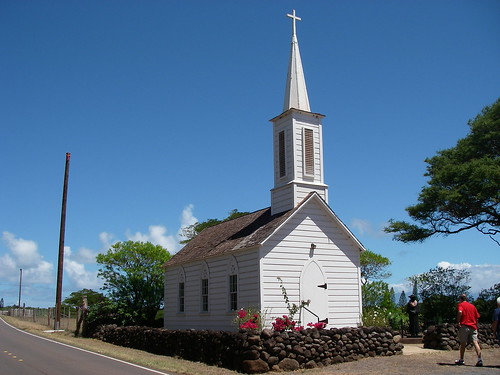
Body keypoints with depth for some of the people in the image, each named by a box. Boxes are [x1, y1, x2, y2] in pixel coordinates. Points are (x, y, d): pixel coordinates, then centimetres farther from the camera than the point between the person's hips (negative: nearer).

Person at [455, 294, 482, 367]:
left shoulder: (460, 305, 2)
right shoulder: (473, 306, 18)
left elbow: (460, 312, -19)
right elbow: (477, 317, 16)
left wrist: (458, 322, -11)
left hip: (464, 326, -4)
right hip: (473, 327, 4)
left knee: (463, 343, 6)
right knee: (475, 342, -5)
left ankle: (461, 360, 14)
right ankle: (479, 359, -17)